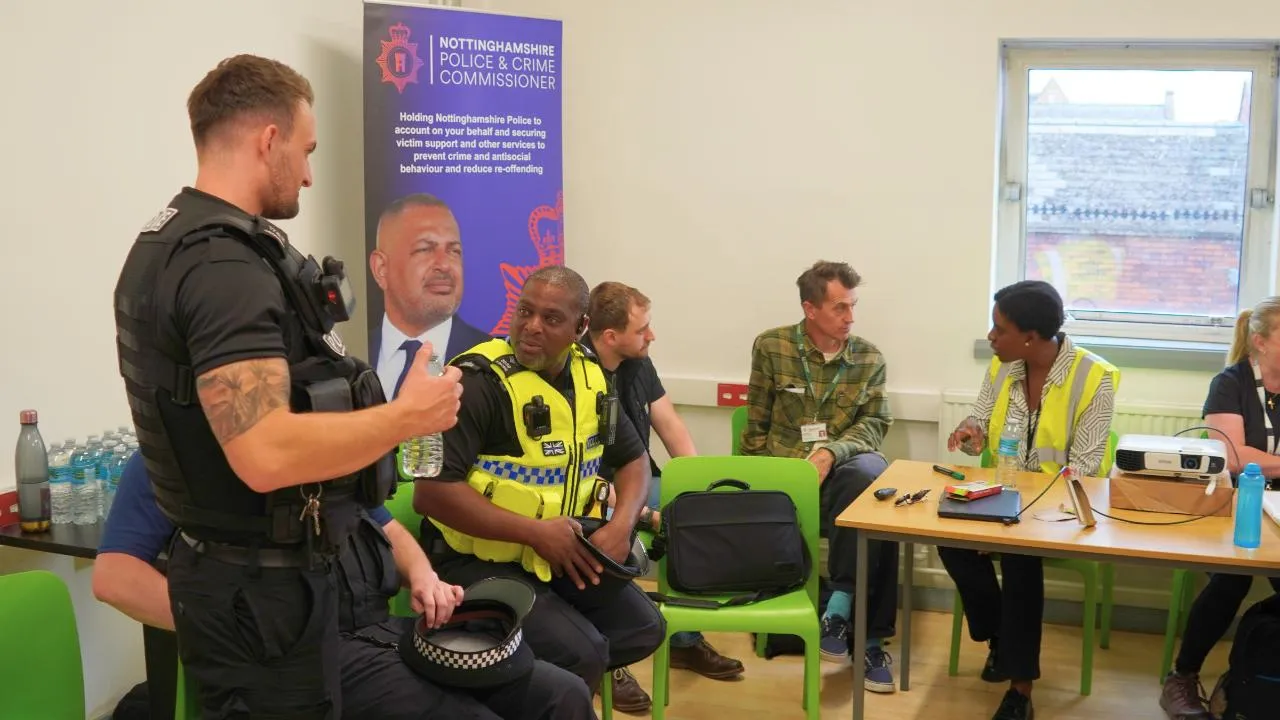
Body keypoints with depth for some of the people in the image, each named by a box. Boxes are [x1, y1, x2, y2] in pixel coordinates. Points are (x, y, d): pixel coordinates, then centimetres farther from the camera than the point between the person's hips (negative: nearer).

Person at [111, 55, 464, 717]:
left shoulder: (168, 245, 10)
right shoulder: (226, 266, -23)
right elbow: (266, 453, -32)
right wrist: (408, 416, -20)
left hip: (225, 564, 10)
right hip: (262, 583, -10)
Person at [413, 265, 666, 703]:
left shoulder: (589, 377, 3)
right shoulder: (479, 381, -19)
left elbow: (633, 458, 15)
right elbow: (431, 491, -26)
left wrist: (621, 525, -7)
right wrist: (535, 532, -26)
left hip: (564, 553, 8)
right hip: (479, 560, -7)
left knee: (643, 628, 1)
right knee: (580, 655, -23)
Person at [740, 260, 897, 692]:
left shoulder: (869, 359, 10)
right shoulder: (771, 347, 5)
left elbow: (874, 425, -1)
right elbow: (756, 427, 8)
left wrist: (831, 452, -20)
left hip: (844, 468, 2)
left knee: (872, 474, -36)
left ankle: (840, 612, -29)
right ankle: (865, 636, -18)